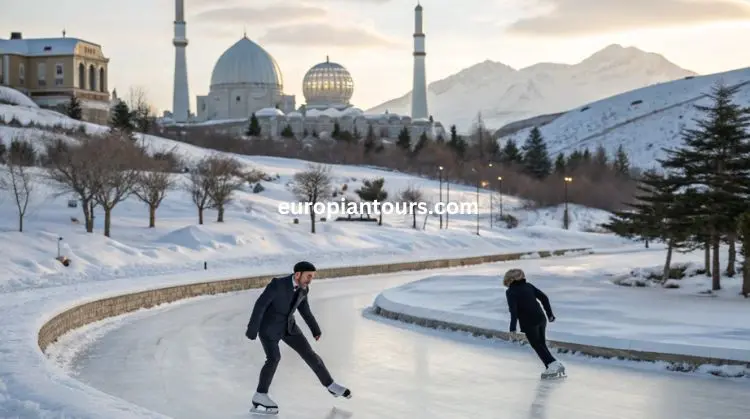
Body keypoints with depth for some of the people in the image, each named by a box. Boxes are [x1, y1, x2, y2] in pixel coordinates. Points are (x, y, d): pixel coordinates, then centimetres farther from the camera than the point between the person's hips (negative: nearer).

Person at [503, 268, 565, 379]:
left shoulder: (510, 292, -7)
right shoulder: (528, 286, 11)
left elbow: (513, 309, -18)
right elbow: (544, 297, 10)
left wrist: (513, 327, -20)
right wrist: (550, 313, 18)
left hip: (529, 323, -7)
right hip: (541, 319, 7)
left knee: (537, 346, 4)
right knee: (541, 344, 17)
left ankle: (553, 364, -8)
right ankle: (551, 368, 14)